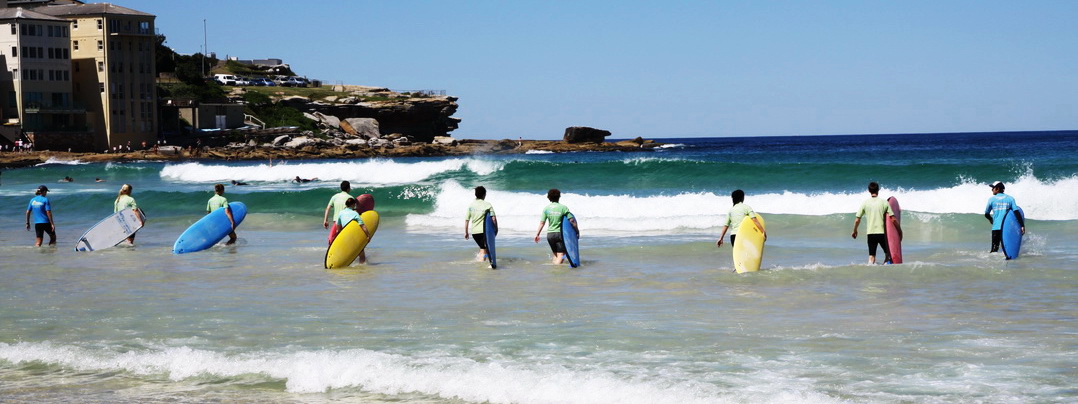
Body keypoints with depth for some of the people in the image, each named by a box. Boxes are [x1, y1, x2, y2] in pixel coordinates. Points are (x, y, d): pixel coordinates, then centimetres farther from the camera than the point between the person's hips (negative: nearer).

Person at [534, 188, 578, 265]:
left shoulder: (546, 208, 1)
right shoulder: (563, 207, -7)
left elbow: (542, 223, -1)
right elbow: (571, 220, -8)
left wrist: (537, 234, 6)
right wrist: (577, 229, 5)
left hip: (550, 234, 4)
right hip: (560, 233, -4)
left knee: (555, 254, 19)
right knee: (561, 255, -5)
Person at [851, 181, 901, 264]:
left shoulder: (865, 203, 0)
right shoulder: (884, 202, -3)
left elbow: (857, 220, 1)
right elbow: (893, 219, -4)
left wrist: (855, 231, 18)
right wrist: (900, 231, 8)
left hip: (870, 233, 1)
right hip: (882, 232, -1)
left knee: (871, 257, 5)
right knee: (889, 254, 15)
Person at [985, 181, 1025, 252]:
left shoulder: (992, 199, 4)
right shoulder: (1010, 198, 5)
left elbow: (986, 214, 10)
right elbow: (1016, 212, -6)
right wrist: (1022, 225, -9)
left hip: (996, 228, -1)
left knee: (994, 249, -1)